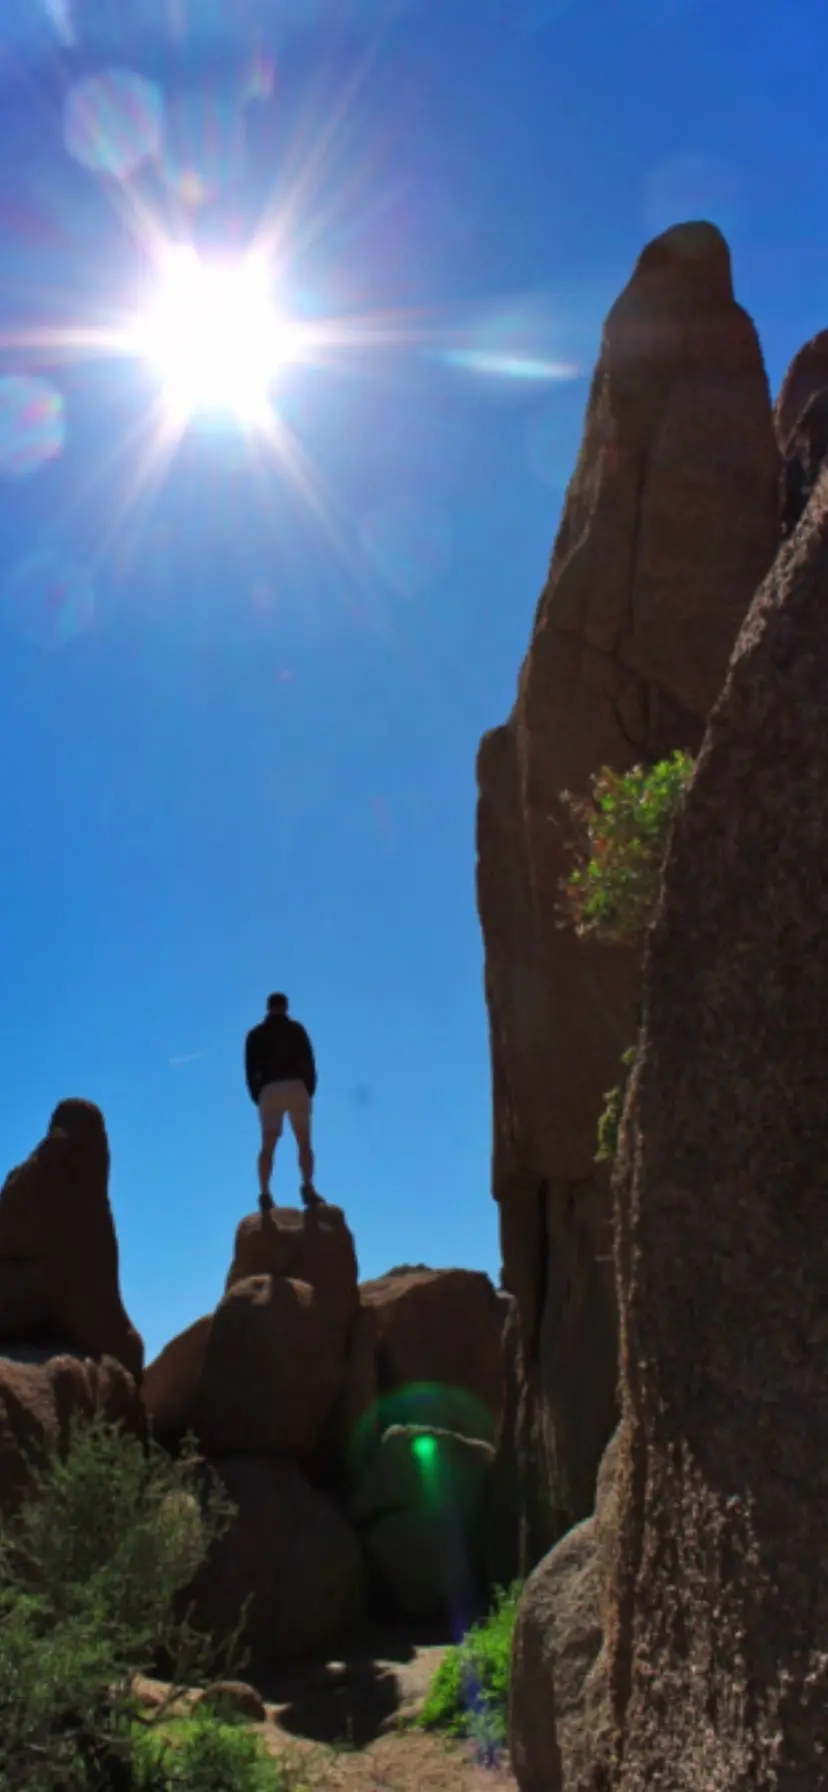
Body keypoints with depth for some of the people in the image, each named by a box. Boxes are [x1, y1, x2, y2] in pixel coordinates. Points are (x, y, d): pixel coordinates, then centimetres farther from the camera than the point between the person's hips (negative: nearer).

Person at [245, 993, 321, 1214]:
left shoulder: (255, 1034, 15)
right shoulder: (296, 1029, 12)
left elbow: (251, 1071, 7)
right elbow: (309, 1063, 3)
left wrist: (258, 1099, 14)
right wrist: (309, 1094, 10)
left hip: (269, 1092, 1)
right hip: (297, 1089, -1)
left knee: (268, 1147, 0)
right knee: (304, 1144, 3)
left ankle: (265, 1194, -19)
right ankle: (308, 1189, -18)